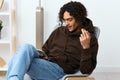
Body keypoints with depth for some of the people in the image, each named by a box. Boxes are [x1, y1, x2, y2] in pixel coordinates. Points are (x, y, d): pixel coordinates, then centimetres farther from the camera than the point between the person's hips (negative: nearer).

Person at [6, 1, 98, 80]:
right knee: (27, 47, -28)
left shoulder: (91, 39, 1)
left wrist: (86, 47, -21)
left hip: (59, 70, -6)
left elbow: (86, 71, -7)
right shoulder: (59, 31, 19)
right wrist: (41, 54, 3)